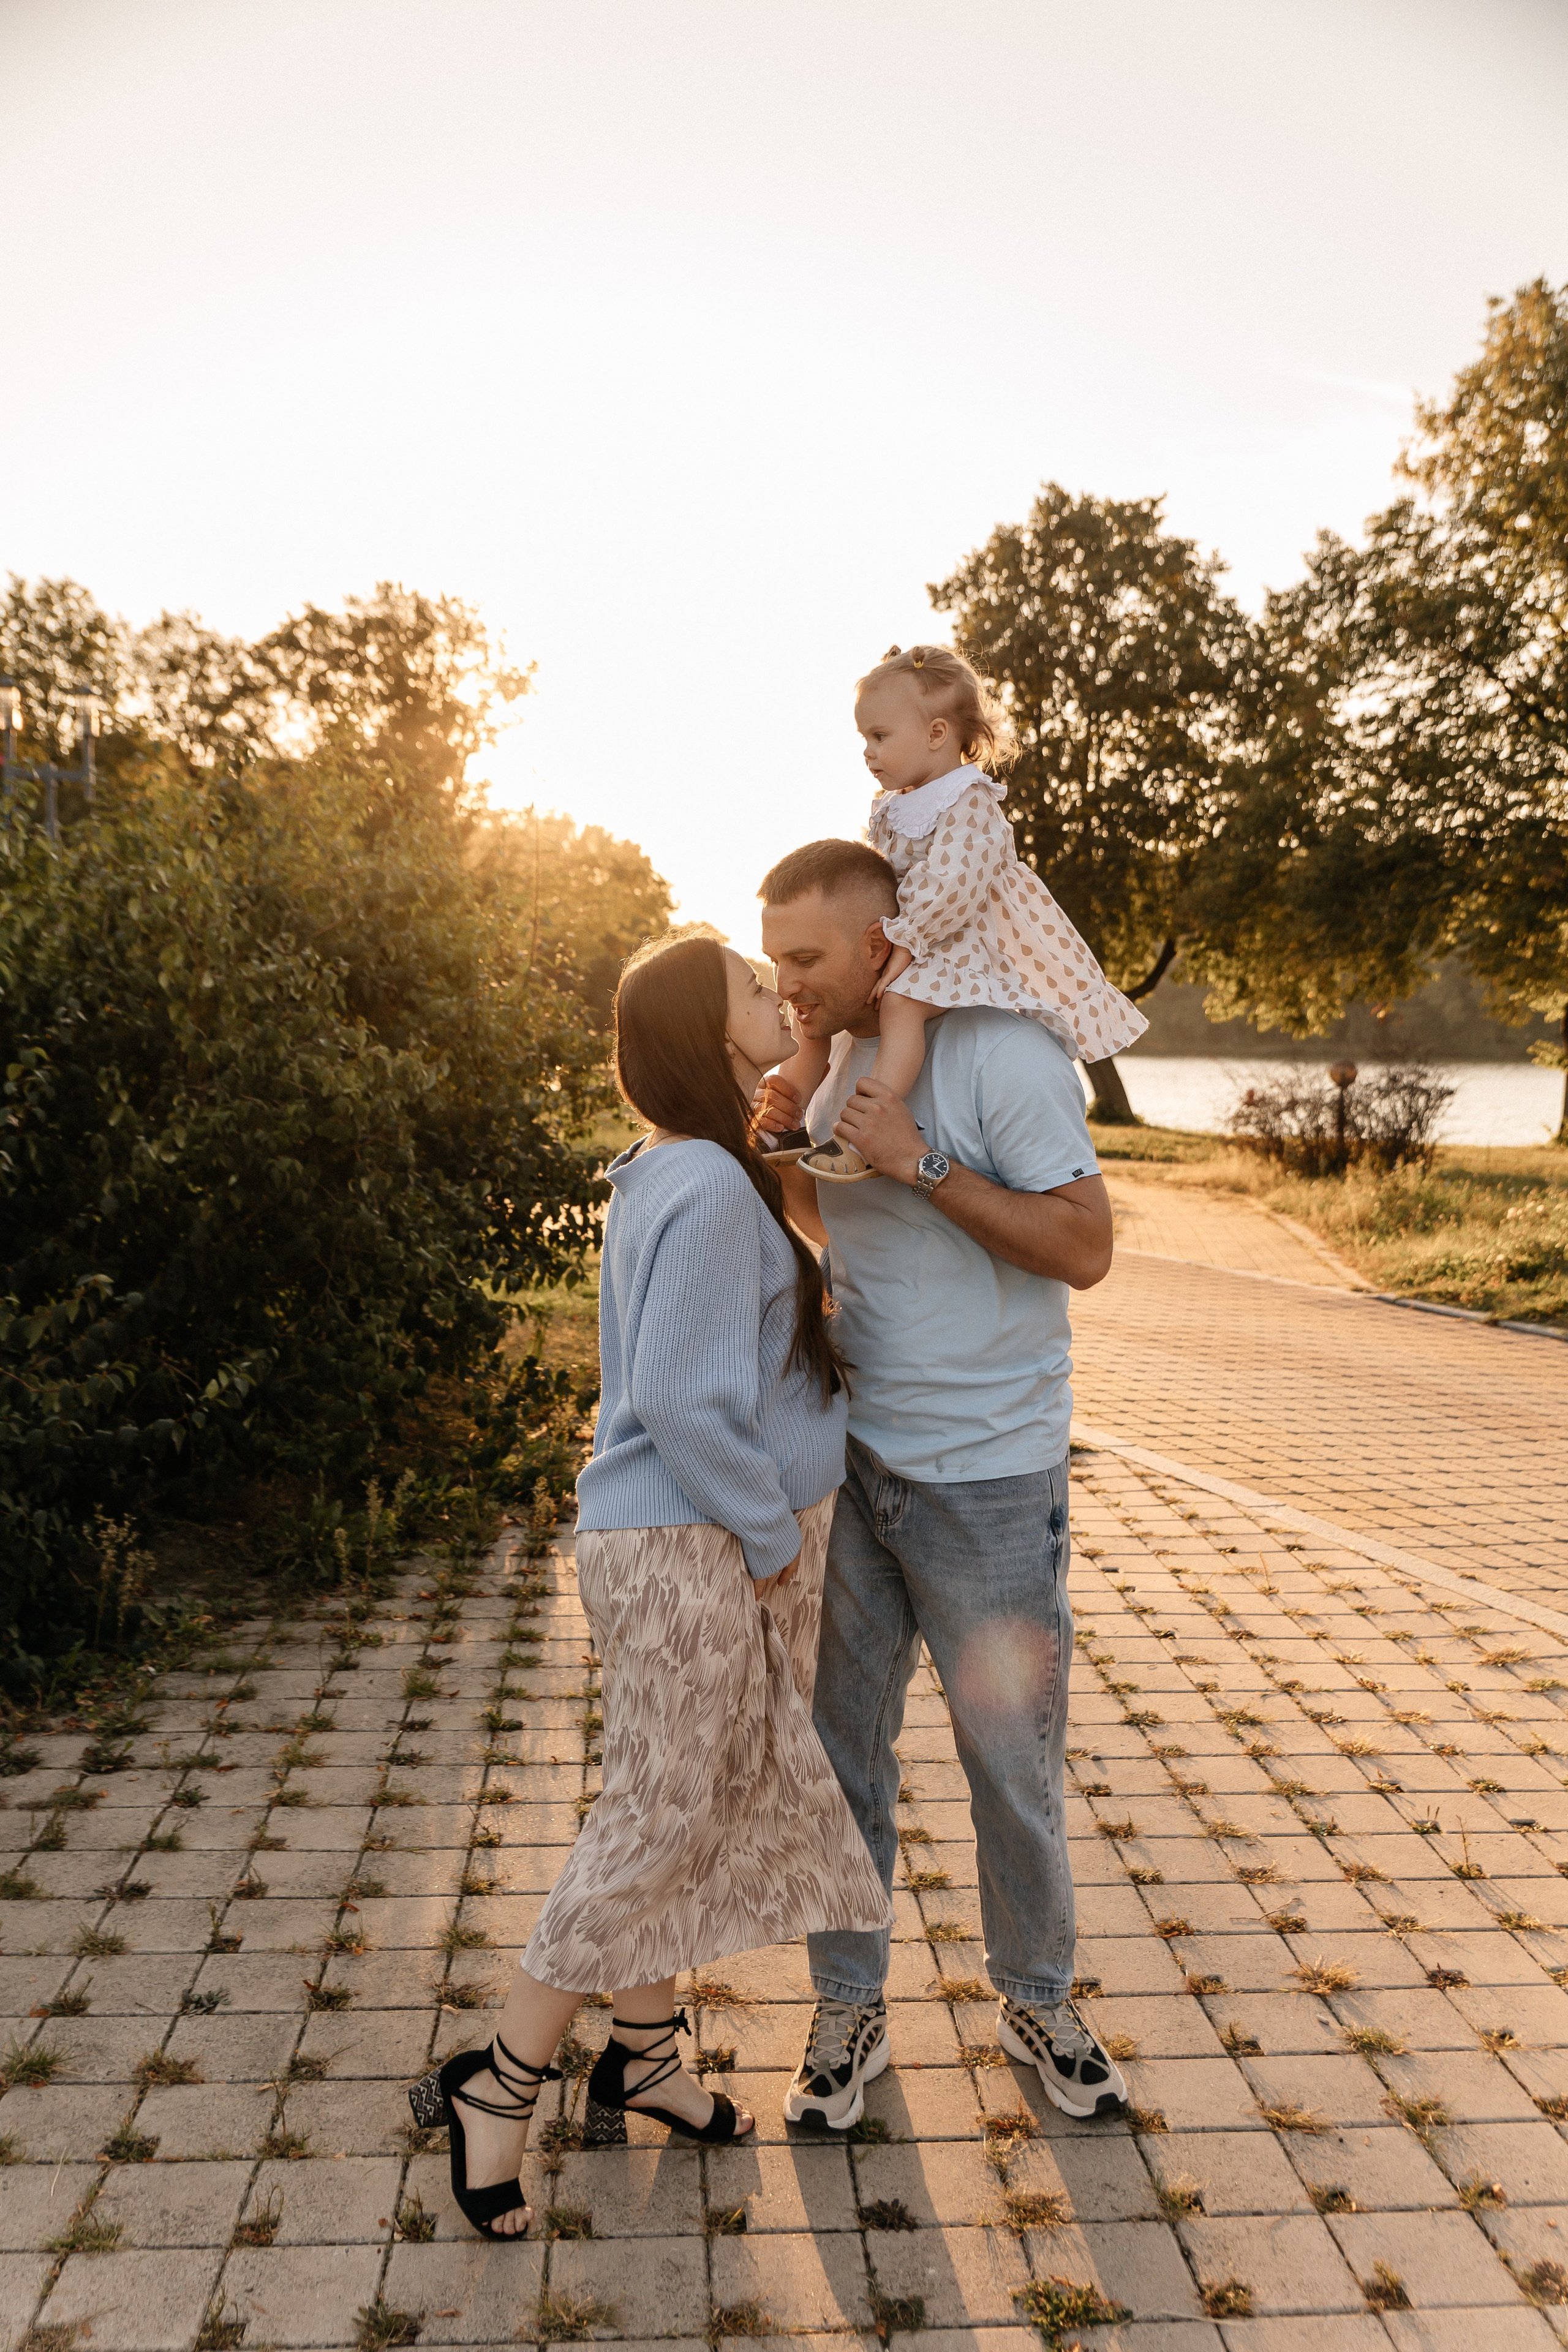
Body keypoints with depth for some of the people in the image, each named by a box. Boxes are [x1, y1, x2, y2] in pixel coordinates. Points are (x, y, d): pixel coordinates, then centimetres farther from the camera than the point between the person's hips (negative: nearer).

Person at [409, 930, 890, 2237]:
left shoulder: (690, 1174, 9)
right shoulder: (708, 1187, -23)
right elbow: (681, 1397, -26)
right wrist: (774, 1535, -15)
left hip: (732, 1541, 10)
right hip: (687, 1550, -10)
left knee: (725, 1799, 19)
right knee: (664, 1814, 3)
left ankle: (642, 2056, 37)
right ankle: (498, 2084, 22)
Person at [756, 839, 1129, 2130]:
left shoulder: (1003, 1053, -15)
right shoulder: (840, 1064, 8)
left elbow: (1085, 1248, -18)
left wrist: (920, 1160, -25)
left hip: (989, 1478, -5)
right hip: (854, 1457, 6)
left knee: (1014, 1761, 11)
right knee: (843, 1746, 13)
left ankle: (1037, 2001, 35)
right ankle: (851, 2010, 32)